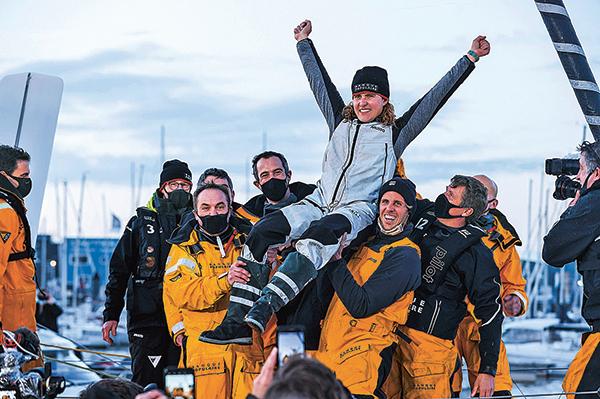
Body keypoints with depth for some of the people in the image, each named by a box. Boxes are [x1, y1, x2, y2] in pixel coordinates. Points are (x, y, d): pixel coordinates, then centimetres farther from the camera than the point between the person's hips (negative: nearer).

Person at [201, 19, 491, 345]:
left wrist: (470, 59, 9)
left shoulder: (395, 134, 10)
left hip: (358, 211, -5)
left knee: (315, 238, -37)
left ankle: (257, 317, -52)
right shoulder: (341, 122, 22)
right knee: (261, 232, -22)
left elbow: (435, 98, 10)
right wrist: (304, 43, 43)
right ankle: (237, 319, -26)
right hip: (320, 203, 5)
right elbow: (320, 81, 33)